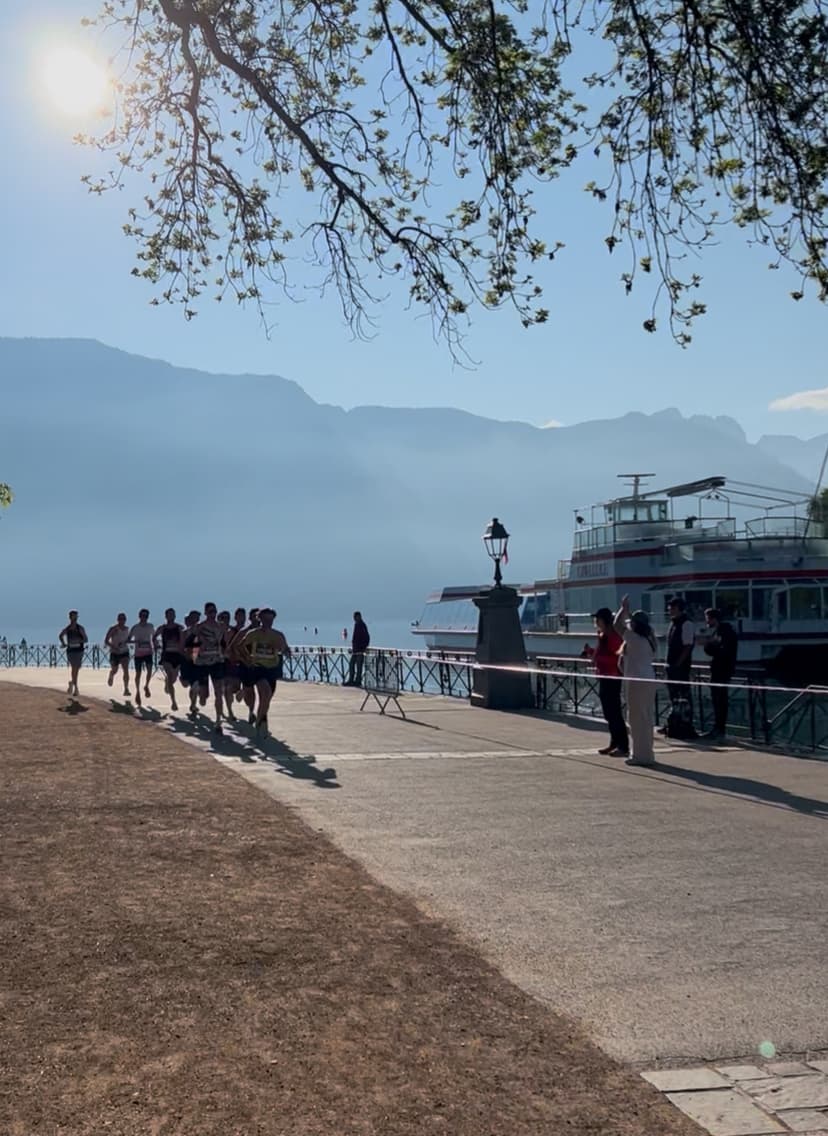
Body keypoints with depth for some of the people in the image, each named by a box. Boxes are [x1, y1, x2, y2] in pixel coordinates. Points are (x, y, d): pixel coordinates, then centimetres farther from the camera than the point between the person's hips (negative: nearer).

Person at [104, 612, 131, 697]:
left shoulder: (127, 629, 3)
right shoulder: (113, 629, -12)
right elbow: (106, 641, -15)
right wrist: (113, 646, -29)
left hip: (124, 652, 2)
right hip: (114, 653, -2)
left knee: (126, 670, -16)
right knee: (114, 670, 12)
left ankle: (126, 689, -18)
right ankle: (111, 677, 51)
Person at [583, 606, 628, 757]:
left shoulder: (614, 636, -15)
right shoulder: (603, 636, 14)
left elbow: (616, 658, -21)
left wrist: (598, 656, -24)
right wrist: (592, 652, 7)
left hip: (612, 678, -10)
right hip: (604, 677, 10)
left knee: (615, 712, -9)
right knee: (608, 712, 13)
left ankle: (624, 747, -7)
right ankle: (614, 743, 21)